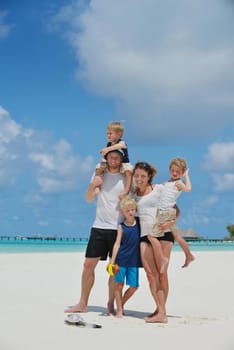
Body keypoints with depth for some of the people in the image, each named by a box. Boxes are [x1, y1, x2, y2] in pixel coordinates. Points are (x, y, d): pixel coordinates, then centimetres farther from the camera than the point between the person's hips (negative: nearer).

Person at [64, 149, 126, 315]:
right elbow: (89, 199, 2)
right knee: (88, 264, 2)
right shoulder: (99, 175, 9)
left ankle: (111, 304, 11)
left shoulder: (126, 178, 3)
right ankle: (83, 304, 11)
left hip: (118, 228, -2)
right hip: (99, 226, 2)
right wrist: (93, 185, -17)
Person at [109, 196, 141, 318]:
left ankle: (121, 303, 26)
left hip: (134, 261, 3)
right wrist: (112, 261, -9)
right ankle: (119, 309, 11)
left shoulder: (140, 222, 4)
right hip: (121, 259, -2)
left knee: (134, 286, 3)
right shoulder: (121, 227, -3)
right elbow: (117, 243, -4)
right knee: (119, 284, 0)